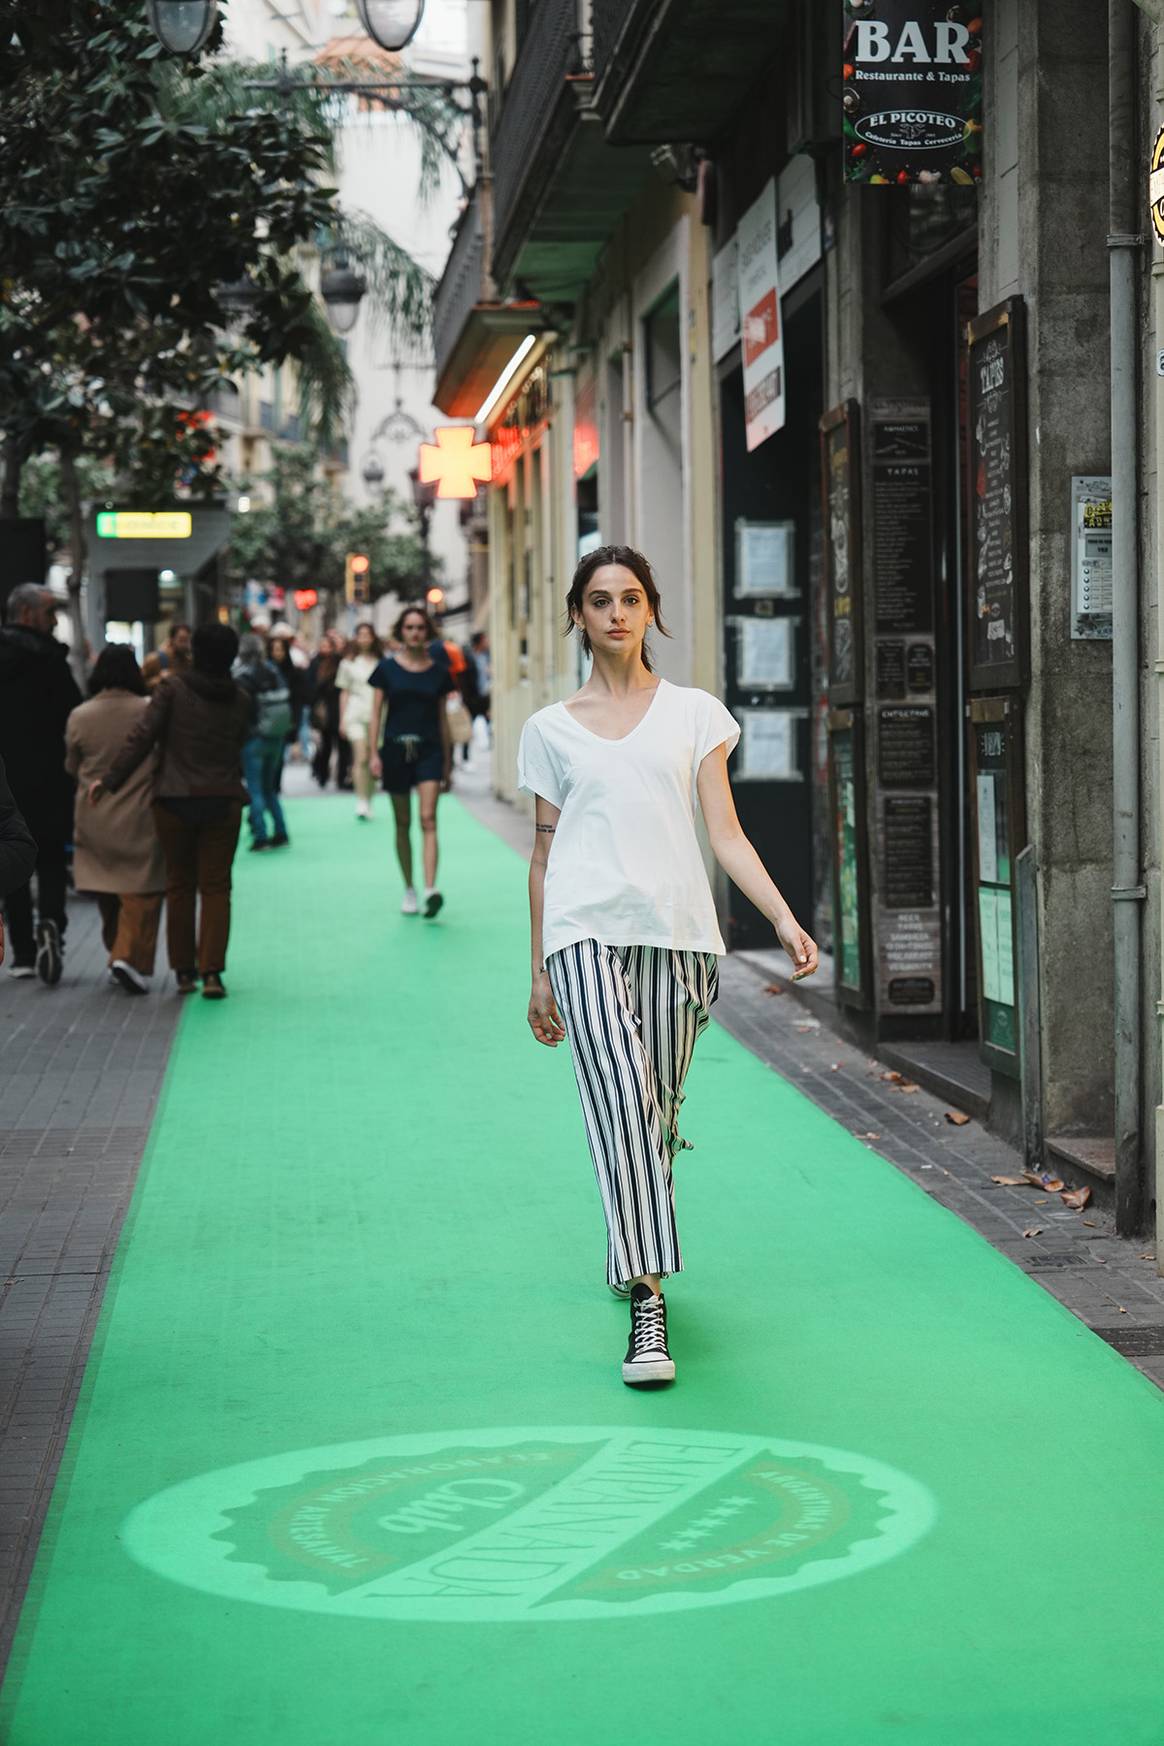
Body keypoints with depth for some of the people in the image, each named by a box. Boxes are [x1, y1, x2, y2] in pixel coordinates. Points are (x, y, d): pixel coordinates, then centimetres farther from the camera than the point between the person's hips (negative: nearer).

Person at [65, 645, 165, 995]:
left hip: (94, 819, 4)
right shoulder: (149, 711, -11)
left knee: (107, 893, 16)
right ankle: (130, 957, -15)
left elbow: (72, 767, 9)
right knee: (141, 892, -1)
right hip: (139, 818, -4)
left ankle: (117, 955, 24)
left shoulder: (80, 716, -3)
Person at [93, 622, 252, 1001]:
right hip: (223, 799, 1)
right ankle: (211, 972, -7)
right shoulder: (240, 701, 2)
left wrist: (109, 780, -4)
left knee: (179, 885, 11)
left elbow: (142, 738, -10)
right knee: (216, 887, 5)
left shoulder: (173, 689, -7)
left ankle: (184, 971, 14)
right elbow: (239, 746, 9)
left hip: (174, 799, -1)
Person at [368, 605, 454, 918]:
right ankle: (409, 890, 20)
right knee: (403, 823, 8)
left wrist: (448, 763, 13)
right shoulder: (387, 668, 3)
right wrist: (374, 754, -5)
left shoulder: (438, 671, 6)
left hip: (429, 750, -1)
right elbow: (376, 713, 4)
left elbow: (443, 718, 11)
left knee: (428, 818, -15)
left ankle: (430, 889, -26)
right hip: (396, 748, 1)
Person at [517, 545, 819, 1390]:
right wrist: (538, 972, 13)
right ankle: (648, 1304, -19)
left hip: (675, 931, 1)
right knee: (624, 1106, -16)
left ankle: (634, 1252, 32)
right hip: (586, 933, -1)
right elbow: (544, 853, 15)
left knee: (658, 1114, 6)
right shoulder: (551, 729, 12)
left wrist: (784, 916, -9)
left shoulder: (695, 713, 11)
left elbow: (725, 832, 5)